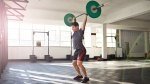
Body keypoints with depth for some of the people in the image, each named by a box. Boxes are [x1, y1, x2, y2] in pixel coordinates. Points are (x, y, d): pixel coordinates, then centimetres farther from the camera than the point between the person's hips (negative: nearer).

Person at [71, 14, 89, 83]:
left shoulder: (81, 31, -7)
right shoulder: (75, 32, 13)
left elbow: (84, 23, -10)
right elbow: (75, 24, 30)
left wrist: (86, 16, -6)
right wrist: (74, 20, 40)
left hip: (81, 50, -9)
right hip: (77, 50, 9)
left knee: (79, 64, -18)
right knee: (74, 63, 13)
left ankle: (85, 77, -7)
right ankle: (79, 75, 28)